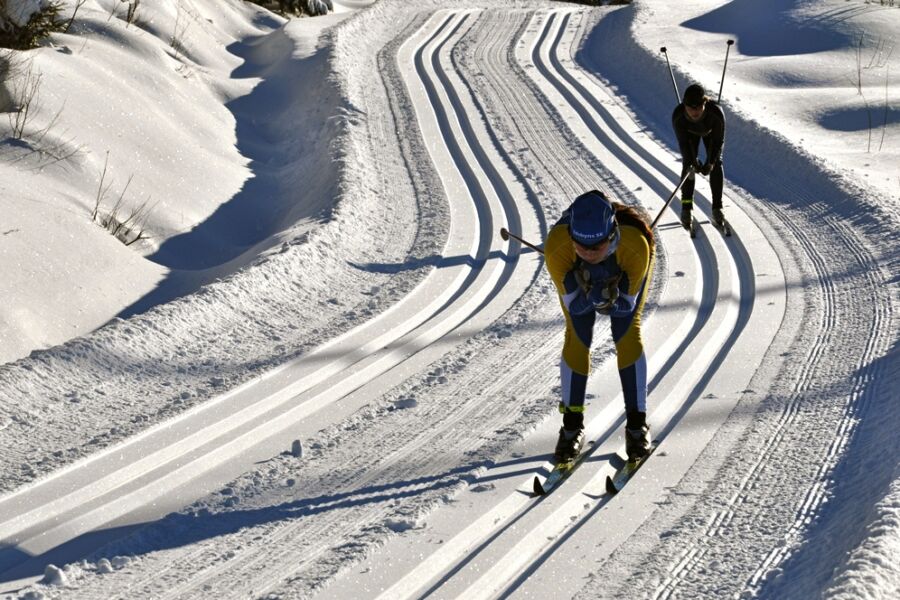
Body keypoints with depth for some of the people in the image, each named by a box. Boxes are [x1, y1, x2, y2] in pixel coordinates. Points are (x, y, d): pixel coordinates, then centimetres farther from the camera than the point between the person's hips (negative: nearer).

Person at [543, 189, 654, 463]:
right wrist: (590, 296, -46)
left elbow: (628, 303, -25)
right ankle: (572, 424, 6)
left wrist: (610, 299, -44)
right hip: (577, 271, 1)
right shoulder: (557, 244, -42)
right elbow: (572, 304, -27)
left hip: (624, 271, 0)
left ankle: (637, 423, 1)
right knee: (577, 336, -9)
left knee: (627, 333, -13)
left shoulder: (636, 245, -43)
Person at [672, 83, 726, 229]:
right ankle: (686, 208, 0)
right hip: (689, 132, 0)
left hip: (711, 131, 0)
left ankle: (717, 208, 1)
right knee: (688, 164, -9)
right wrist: (693, 161, -33)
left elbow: (719, 141, -28)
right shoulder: (678, 115, -41)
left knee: (716, 164, -7)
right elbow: (683, 142, -26)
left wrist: (711, 162, -35)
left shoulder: (716, 113, -44)